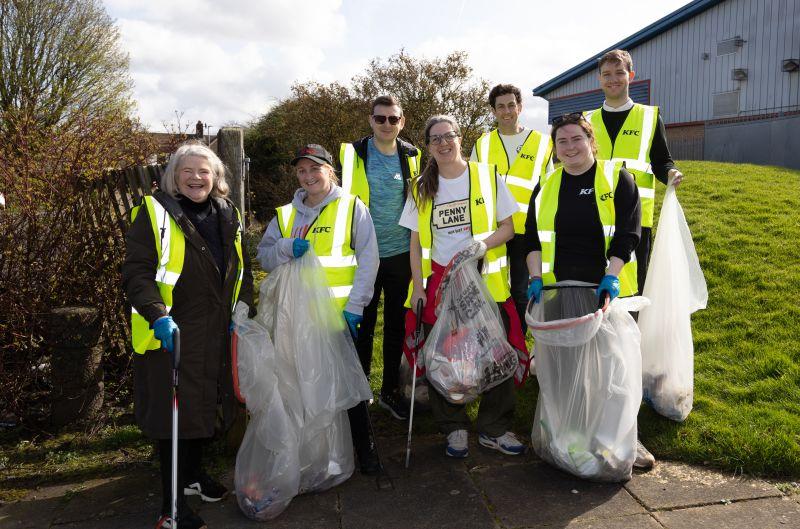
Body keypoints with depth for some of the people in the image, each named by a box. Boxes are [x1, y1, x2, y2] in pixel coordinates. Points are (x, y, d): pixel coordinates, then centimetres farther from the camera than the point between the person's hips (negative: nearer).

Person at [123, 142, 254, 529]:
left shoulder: (228, 216, 10)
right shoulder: (154, 213, -8)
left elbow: (241, 268, 20)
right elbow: (136, 272, -15)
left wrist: (243, 306, 7)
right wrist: (158, 315, -28)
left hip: (218, 334, 6)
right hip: (171, 334, -6)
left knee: (206, 406, 19)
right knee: (175, 413, 1)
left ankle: (193, 473, 42)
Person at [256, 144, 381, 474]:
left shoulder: (352, 207, 1)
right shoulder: (285, 215, 13)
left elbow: (368, 259, -3)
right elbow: (264, 258, 12)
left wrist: (355, 306, -11)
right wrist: (287, 248, -10)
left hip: (341, 313, -3)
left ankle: (363, 447, 19)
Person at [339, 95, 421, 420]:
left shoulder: (411, 156, 4)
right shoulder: (353, 153, -3)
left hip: (400, 254, 2)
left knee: (396, 325, 12)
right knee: (363, 325, 8)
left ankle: (390, 390, 27)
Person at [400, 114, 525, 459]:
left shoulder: (487, 176, 2)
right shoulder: (422, 188, 7)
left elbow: (508, 226, 2)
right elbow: (416, 242, 8)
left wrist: (482, 244, -17)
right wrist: (418, 287, 0)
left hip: (485, 280, -1)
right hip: (438, 282, 2)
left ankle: (494, 429, 16)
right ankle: (454, 429, 21)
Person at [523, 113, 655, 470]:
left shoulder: (617, 178, 1)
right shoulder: (547, 186, 10)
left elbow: (628, 233, -7)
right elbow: (533, 237, 8)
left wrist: (611, 276, -19)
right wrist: (536, 278, -5)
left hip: (608, 289, -2)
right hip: (558, 289, 2)